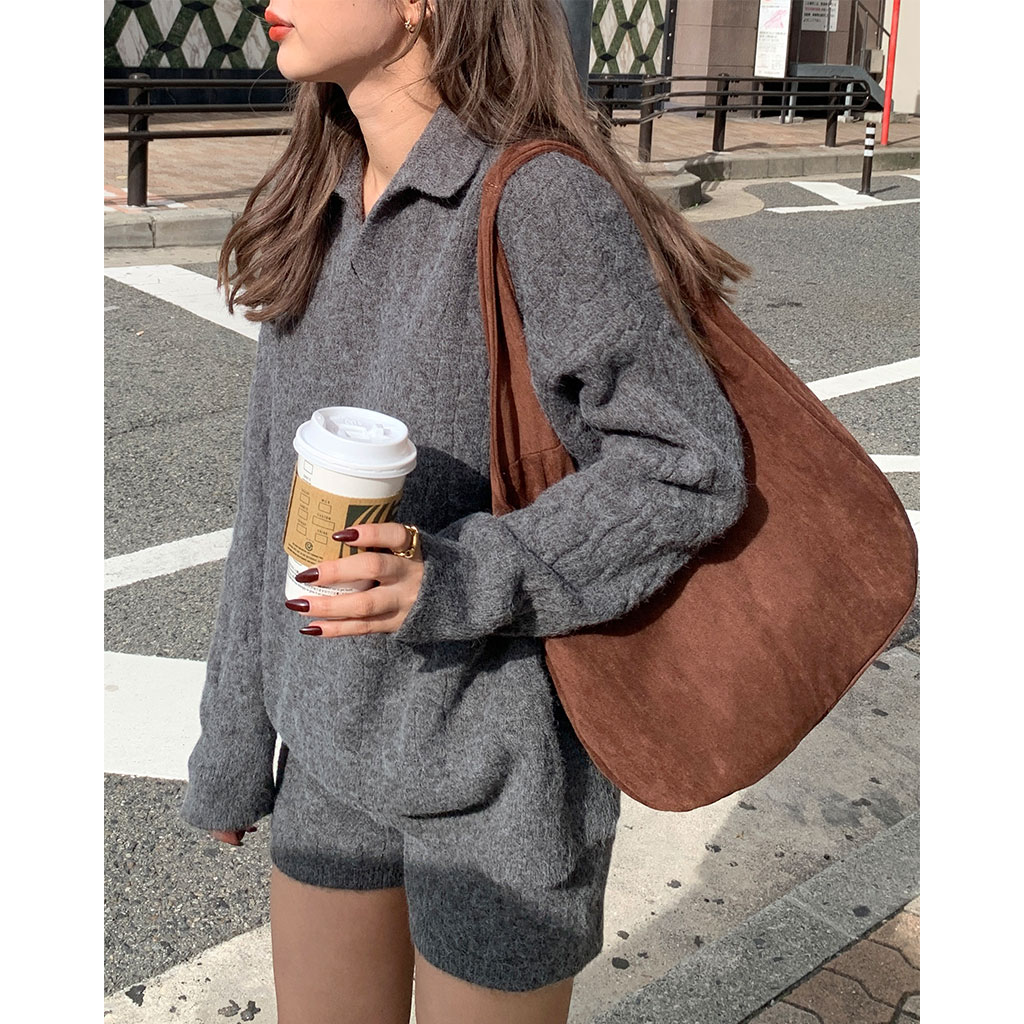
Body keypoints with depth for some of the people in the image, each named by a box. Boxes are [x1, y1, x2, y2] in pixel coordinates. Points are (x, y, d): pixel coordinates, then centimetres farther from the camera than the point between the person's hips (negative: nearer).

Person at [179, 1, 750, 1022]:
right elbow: (274, 492, 8)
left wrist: (462, 577, -30)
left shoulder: (542, 201, -18)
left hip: (495, 774, -6)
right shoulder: (316, 213, 4)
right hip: (330, 758, 6)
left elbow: (689, 464, -17)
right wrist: (232, 742, 13)